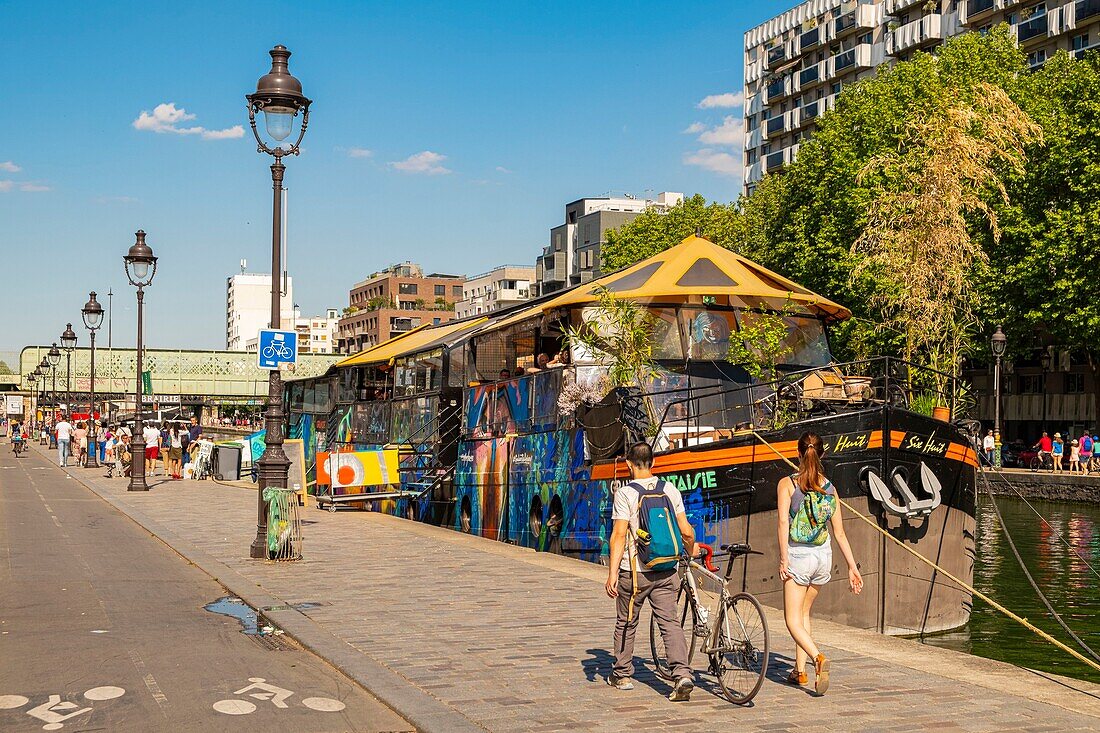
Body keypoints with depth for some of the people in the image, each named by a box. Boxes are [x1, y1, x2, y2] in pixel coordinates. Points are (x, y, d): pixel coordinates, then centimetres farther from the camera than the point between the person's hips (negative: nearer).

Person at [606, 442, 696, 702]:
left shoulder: (625, 493, -9)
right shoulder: (670, 490, 3)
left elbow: (619, 536, -14)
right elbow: (686, 532, 4)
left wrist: (612, 573, -13)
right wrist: (691, 551, 24)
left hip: (634, 571, -3)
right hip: (665, 571, 3)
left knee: (626, 623, 14)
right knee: (670, 622, 2)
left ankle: (621, 675, 27)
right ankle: (682, 674, -15)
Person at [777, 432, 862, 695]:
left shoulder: (787, 484, -6)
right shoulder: (830, 488, 5)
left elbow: (784, 521, -17)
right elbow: (840, 533, 5)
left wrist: (783, 558, -17)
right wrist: (853, 567, 9)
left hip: (798, 555, -5)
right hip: (823, 555, 5)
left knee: (793, 620, 0)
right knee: (803, 613, 21)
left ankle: (818, 658, -25)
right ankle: (800, 670, 22)